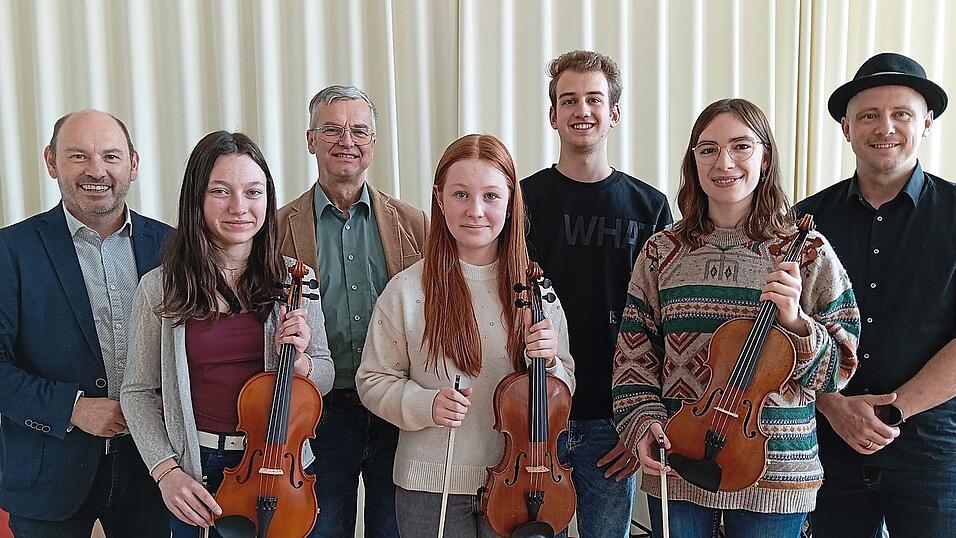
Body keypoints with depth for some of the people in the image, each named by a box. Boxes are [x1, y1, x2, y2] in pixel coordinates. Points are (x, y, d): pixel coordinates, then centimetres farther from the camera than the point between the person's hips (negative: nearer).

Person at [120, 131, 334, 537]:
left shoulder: (294, 281, -5)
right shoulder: (159, 288, -7)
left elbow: (324, 376, 3)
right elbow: (138, 391, 0)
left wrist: (299, 361, -17)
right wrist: (166, 470, -10)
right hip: (196, 473, -1)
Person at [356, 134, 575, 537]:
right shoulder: (407, 291, -8)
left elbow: (563, 393, 4)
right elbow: (373, 381, -2)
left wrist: (550, 363, -17)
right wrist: (425, 404, -19)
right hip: (431, 488, -1)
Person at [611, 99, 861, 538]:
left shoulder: (807, 252, -4)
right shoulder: (662, 251, 1)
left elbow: (839, 368, -2)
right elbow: (633, 354, 5)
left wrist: (797, 323, -19)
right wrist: (643, 423, -8)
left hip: (775, 470, -1)